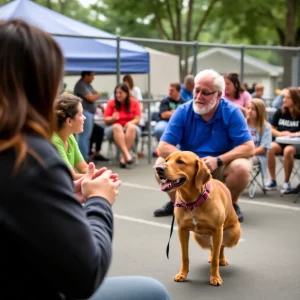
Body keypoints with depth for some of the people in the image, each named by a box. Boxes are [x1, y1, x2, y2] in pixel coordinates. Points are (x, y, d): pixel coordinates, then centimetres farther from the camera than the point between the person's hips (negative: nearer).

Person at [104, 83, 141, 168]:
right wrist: (113, 118, -23)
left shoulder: (134, 102, 2)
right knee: (117, 127, -35)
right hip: (113, 130, 0)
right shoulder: (111, 103, 1)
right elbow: (106, 120, 0)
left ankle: (123, 158, -40)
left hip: (131, 130, 0)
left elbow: (137, 119, -4)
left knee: (132, 127, -35)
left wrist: (129, 124, -24)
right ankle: (127, 154, -49)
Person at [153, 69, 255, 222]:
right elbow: (163, 147, -16)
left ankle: (232, 204, 0)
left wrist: (218, 160, -34)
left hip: (221, 167, -2)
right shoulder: (183, 112, -11)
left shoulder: (231, 112, -15)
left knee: (241, 168, -32)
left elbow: (249, 148, -20)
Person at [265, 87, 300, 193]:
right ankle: (273, 181, -18)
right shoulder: (280, 112, 5)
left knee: (288, 150, -37)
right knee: (270, 148, -31)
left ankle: (286, 182, -19)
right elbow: (271, 129, 8)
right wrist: (280, 133, -10)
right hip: (280, 142, 3)